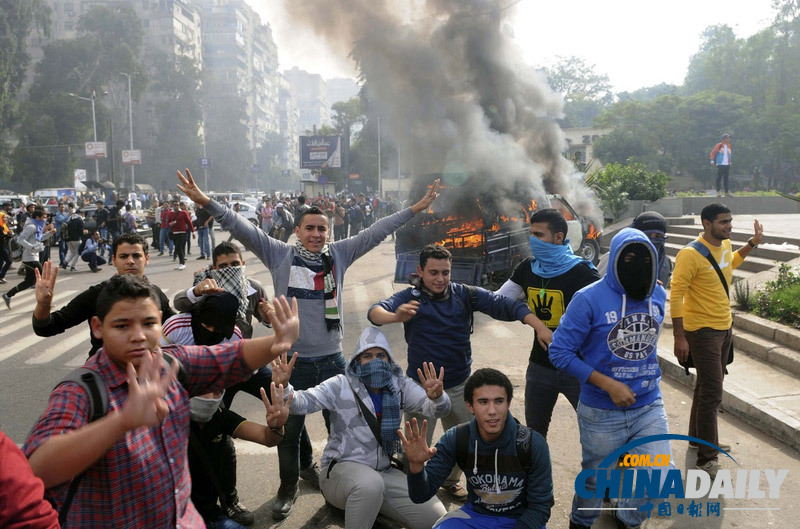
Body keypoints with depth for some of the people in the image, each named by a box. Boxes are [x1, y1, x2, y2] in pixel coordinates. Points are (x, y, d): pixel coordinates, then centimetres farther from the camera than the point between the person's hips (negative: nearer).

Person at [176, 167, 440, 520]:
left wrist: (415, 209, 1)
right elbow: (244, 230, -10)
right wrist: (207, 203, -20)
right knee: (289, 429, 13)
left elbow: (377, 232, 2)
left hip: (331, 358, 2)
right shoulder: (280, 255, -4)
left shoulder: (339, 254, 2)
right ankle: (289, 486, 35)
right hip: (292, 359, -1)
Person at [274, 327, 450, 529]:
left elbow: (437, 408, -11)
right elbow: (302, 403, -17)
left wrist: (437, 397, -35)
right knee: (370, 484, -39)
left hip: (384, 472, 4)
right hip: (341, 469, -4)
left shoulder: (399, 386, 1)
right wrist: (283, 387, -39)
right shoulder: (341, 386, -6)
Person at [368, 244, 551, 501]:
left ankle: (451, 481, 47)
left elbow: (503, 305, -15)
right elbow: (376, 311, -29)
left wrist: (540, 327, -29)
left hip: (459, 386, 4)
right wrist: (395, 316, -54)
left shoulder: (465, 294, -6)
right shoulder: (410, 297, -13)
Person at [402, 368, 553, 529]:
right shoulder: (455, 440, -16)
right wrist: (416, 465, -37)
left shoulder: (534, 445, -21)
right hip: (476, 514, 0)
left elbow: (540, 506, -11)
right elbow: (421, 495, -16)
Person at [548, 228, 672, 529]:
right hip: (601, 412, -4)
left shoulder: (658, 295, -1)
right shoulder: (590, 298, -18)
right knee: (595, 480, 13)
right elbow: (559, 351, -17)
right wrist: (608, 384, -20)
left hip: (649, 406, 4)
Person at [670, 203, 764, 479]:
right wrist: (679, 337, -23)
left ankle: (698, 437, 37)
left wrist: (753, 243, 16)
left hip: (725, 327, 8)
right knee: (712, 393, -6)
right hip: (702, 331, -8)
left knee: (707, 386, 20)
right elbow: (676, 295, -22)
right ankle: (707, 458, 5)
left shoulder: (726, 245, 3)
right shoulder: (691, 254, -23)